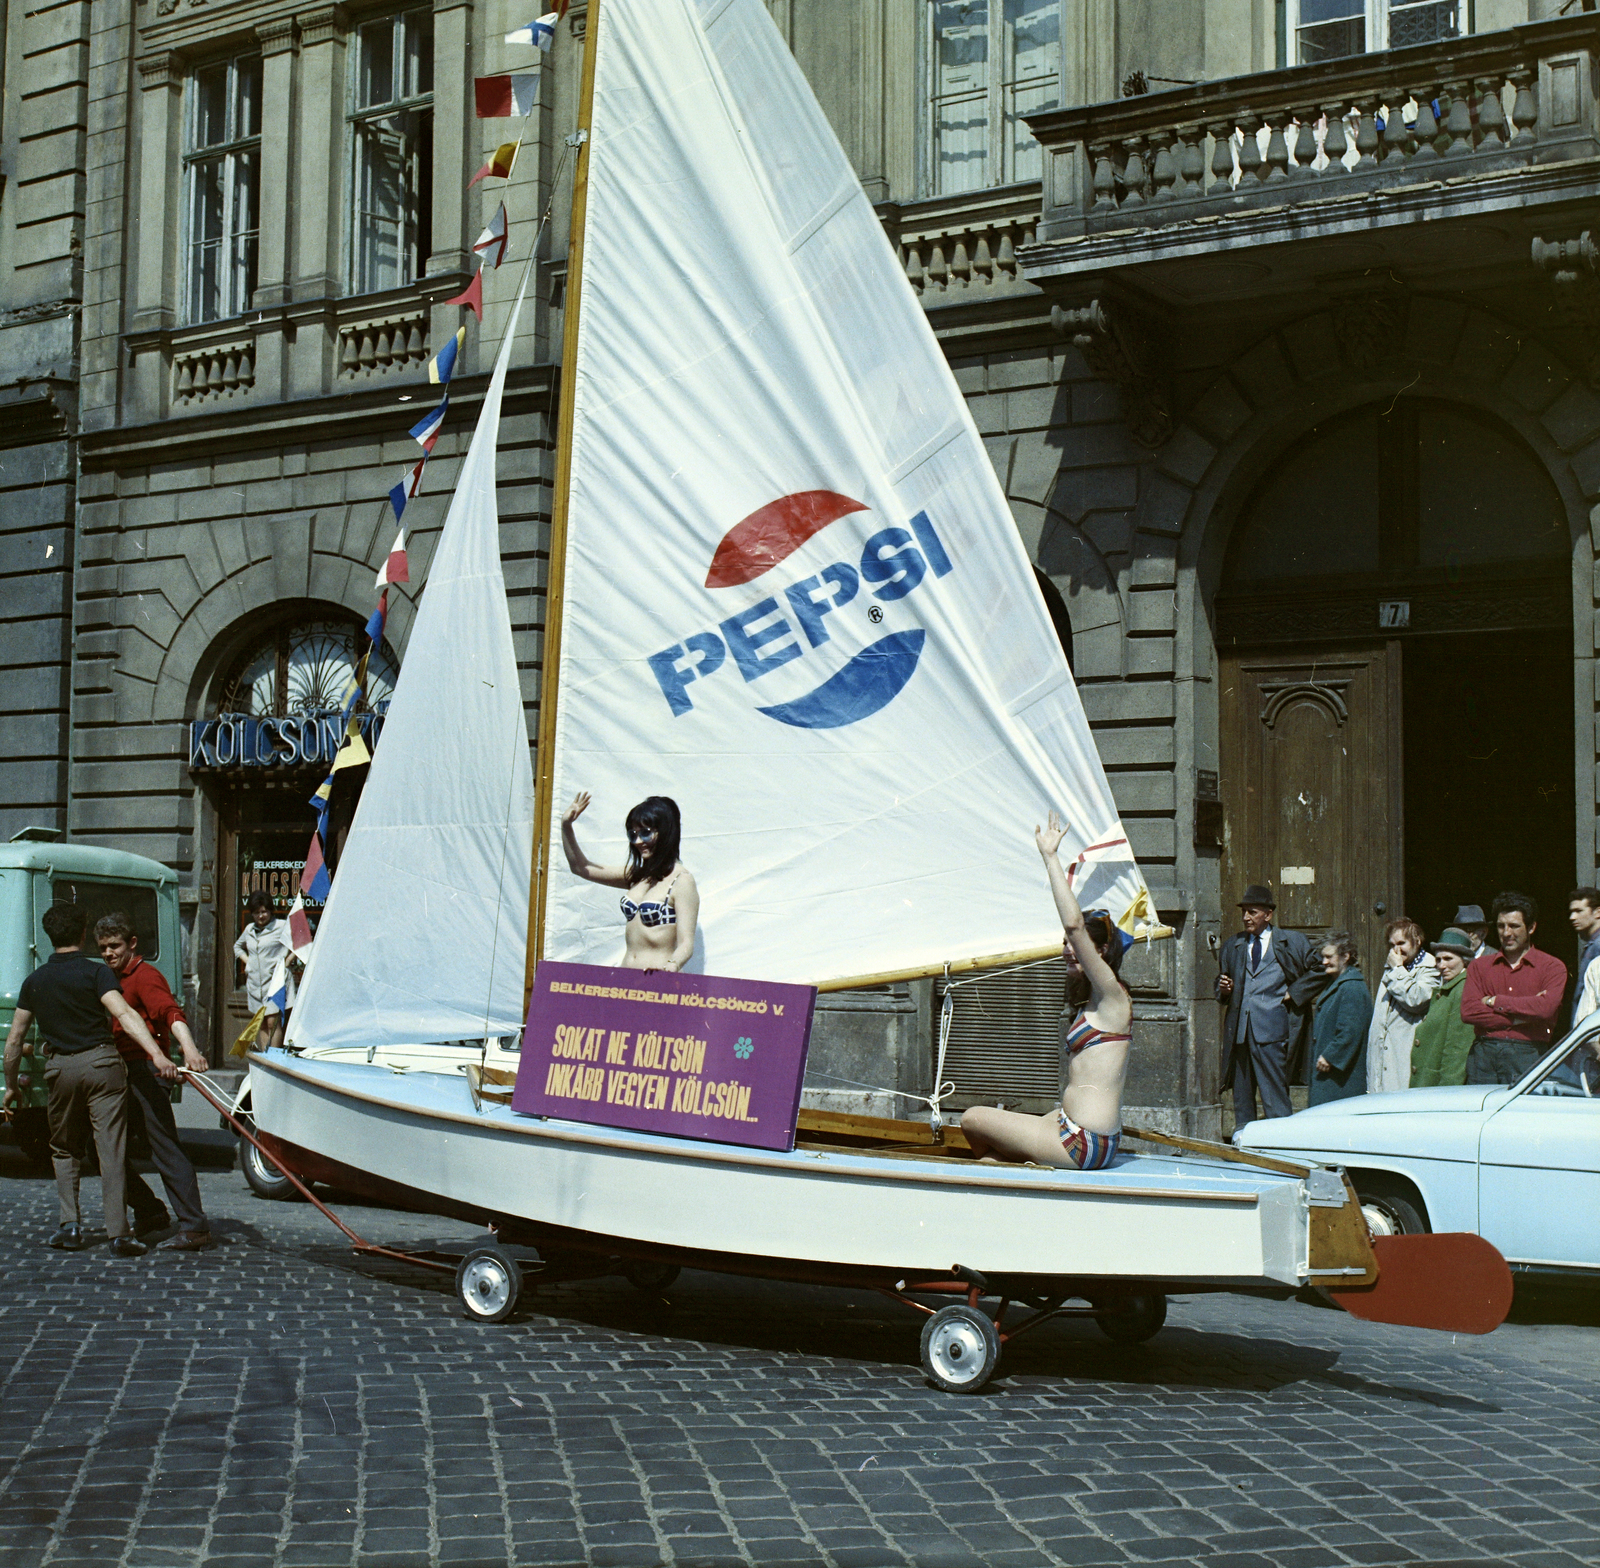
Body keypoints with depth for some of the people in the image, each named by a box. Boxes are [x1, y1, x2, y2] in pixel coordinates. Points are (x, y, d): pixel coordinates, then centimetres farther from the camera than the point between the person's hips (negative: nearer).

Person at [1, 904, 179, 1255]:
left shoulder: (35, 981, 8)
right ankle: (118, 1234, -8)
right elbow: (124, 1014, -21)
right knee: (111, 1150, -3)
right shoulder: (95, 972, -5)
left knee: (63, 1149, 21)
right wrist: (156, 1054, -30)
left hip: (61, 1068, 3)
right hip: (101, 1063, -3)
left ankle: (71, 1225, 11)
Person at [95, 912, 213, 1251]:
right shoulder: (112, 980, 20)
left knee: (166, 1150, -11)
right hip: (120, 1076, 9)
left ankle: (195, 1227, -11)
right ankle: (149, 1212, 21)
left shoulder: (145, 976, -9)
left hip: (145, 1073, -9)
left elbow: (171, 1012, -27)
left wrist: (189, 1047, -45)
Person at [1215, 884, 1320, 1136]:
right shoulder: (1232, 945, 19)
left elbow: (1318, 971, 7)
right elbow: (1221, 978, 28)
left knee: (1273, 1089, -8)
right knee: (1241, 1088, 7)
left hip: (1272, 1027, -4)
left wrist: (1292, 994, -2)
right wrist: (1223, 989, 5)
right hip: (1239, 1027, 5)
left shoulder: (1292, 942, 6)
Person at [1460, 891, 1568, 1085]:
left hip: (1526, 1056, -2)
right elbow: (1468, 1011, 0)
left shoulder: (1552, 967, 7)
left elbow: (1546, 1009, -10)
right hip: (1483, 1054, 2)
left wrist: (1495, 1001, -2)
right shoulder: (1479, 966, 14)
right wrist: (1519, 1019, -6)